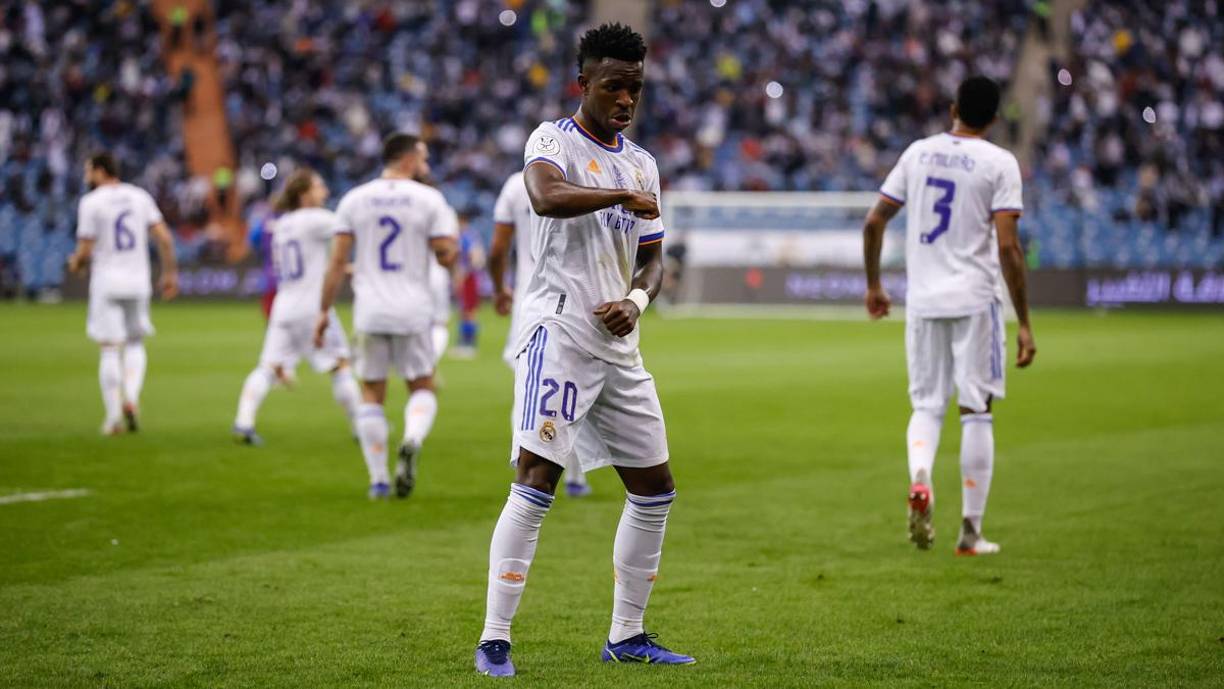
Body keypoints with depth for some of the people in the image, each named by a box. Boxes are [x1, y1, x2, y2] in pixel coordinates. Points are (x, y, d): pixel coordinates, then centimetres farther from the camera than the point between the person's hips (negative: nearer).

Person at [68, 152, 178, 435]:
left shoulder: (91, 202, -7)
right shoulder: (139, 196, 6)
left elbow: (85, 251, -8)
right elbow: (164, 237, 0)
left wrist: (75, 263, 13)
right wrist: (170, 273, 8)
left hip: (106, 283, -3)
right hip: (138, 281, 3)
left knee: (110, 349, 2)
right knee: (135, 343, 18)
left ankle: (113, 417, -1)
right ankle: (131, 398, -3)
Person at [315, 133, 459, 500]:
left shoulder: (354, 200, 4)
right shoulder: (429, 200, -2)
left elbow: (337, 261, 1)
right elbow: (447, 257, -5)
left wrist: (324, 310, 7)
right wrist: (452, 232, 16)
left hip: (369, 312, 2)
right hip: (413, 312, -1)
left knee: (372, 395, 11)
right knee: (422, 388, 12)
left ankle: (378, 480, 7)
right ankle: (412, 442, -19)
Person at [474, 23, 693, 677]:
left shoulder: (641, 163, 17)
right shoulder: (554, 139, -4)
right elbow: (546, 195, -27)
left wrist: (636, 301, 0)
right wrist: (625, 197, -22)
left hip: (618, 345, 8)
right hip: (559, 332, -8)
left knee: (655, 488, 10)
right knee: (536, 481, -16)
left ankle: (626, 635, 21)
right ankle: (493, 641, -14)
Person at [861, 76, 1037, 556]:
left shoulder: (919, 152, 7)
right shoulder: (999, 163, -5)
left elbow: (874, 222, 7)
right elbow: (1008, 247, -12)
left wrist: (873, 285, 20)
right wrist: (1024, 324, -9)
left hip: (922, 300, 3)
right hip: (974, 299, -3)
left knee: (926, 404, 13)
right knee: (976, 411, 4)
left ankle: (919, 477, -17)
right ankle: (970, 531, 6)